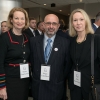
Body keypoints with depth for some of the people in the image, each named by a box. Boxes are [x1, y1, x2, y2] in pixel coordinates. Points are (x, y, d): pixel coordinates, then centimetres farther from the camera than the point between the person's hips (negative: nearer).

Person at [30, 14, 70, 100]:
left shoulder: (65, 43, -7)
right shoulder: (34, 41, -2)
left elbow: (68, 64, -2)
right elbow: (32, 61, 6)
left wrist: (61, 79, -2)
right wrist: (36, 76, 3)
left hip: (56, 87, -1)